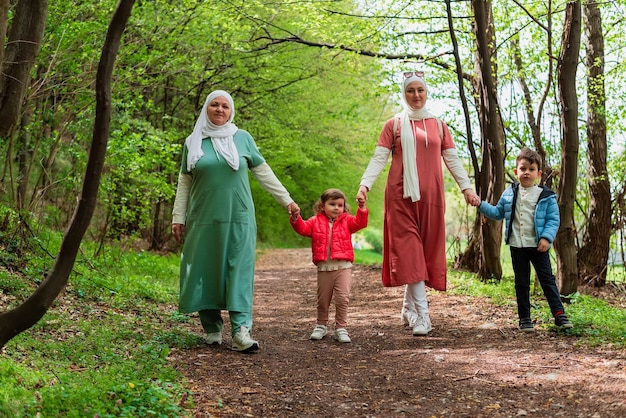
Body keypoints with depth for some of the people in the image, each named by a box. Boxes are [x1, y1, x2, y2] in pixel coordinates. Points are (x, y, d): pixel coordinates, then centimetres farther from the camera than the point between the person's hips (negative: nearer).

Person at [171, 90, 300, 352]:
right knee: (206, 272, 2)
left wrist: (287, 200, 6)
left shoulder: (242, 138, 7)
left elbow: (263, 172, 9)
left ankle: (241, 332, -14)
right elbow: (184, 182, 11)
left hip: (238, 219, -1)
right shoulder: (193, 142, 9)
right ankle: (213, 329, 14)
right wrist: (178, 218, 6)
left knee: (240, 272, -8)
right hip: (204, 220, 1)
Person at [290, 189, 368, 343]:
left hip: (343, 266, -1)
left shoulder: (346, 221, 6)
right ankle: (321, 326, 31)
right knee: (323, 299, 13)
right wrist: (295, 218, -21)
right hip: (324, 267, 1)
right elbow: (303, 228, -4)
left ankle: (341, 328, 4)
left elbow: (360, 223, -8)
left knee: (343, 298, -8)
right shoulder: (316, 221, 6)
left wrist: (362, 208, -22)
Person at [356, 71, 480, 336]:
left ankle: (409, 308, 17)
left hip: (431, 195, 3)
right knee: (409, 249, -9)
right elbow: (379, 158, 0)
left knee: (426, 249, 4)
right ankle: (421, 314, -14)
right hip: (401, 195, -3)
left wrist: (466, 187, -1)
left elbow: (452, 159, 11)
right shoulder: (394, 125, 6)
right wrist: (365, 184, -15)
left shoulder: (438, 125, 13)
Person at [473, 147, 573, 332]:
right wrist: (480, 205, 7)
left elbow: (553, 219, -3)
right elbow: (498, 213, 18)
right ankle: (524, 318, 15)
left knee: (547, 280, 0)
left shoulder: (546, 196, -2)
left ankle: (559, 314, 4)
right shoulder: (509, 194, 7)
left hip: (538, 246, -2)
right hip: (517, 246, 3)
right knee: (522, 283, 8)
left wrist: (547, 237, -16)